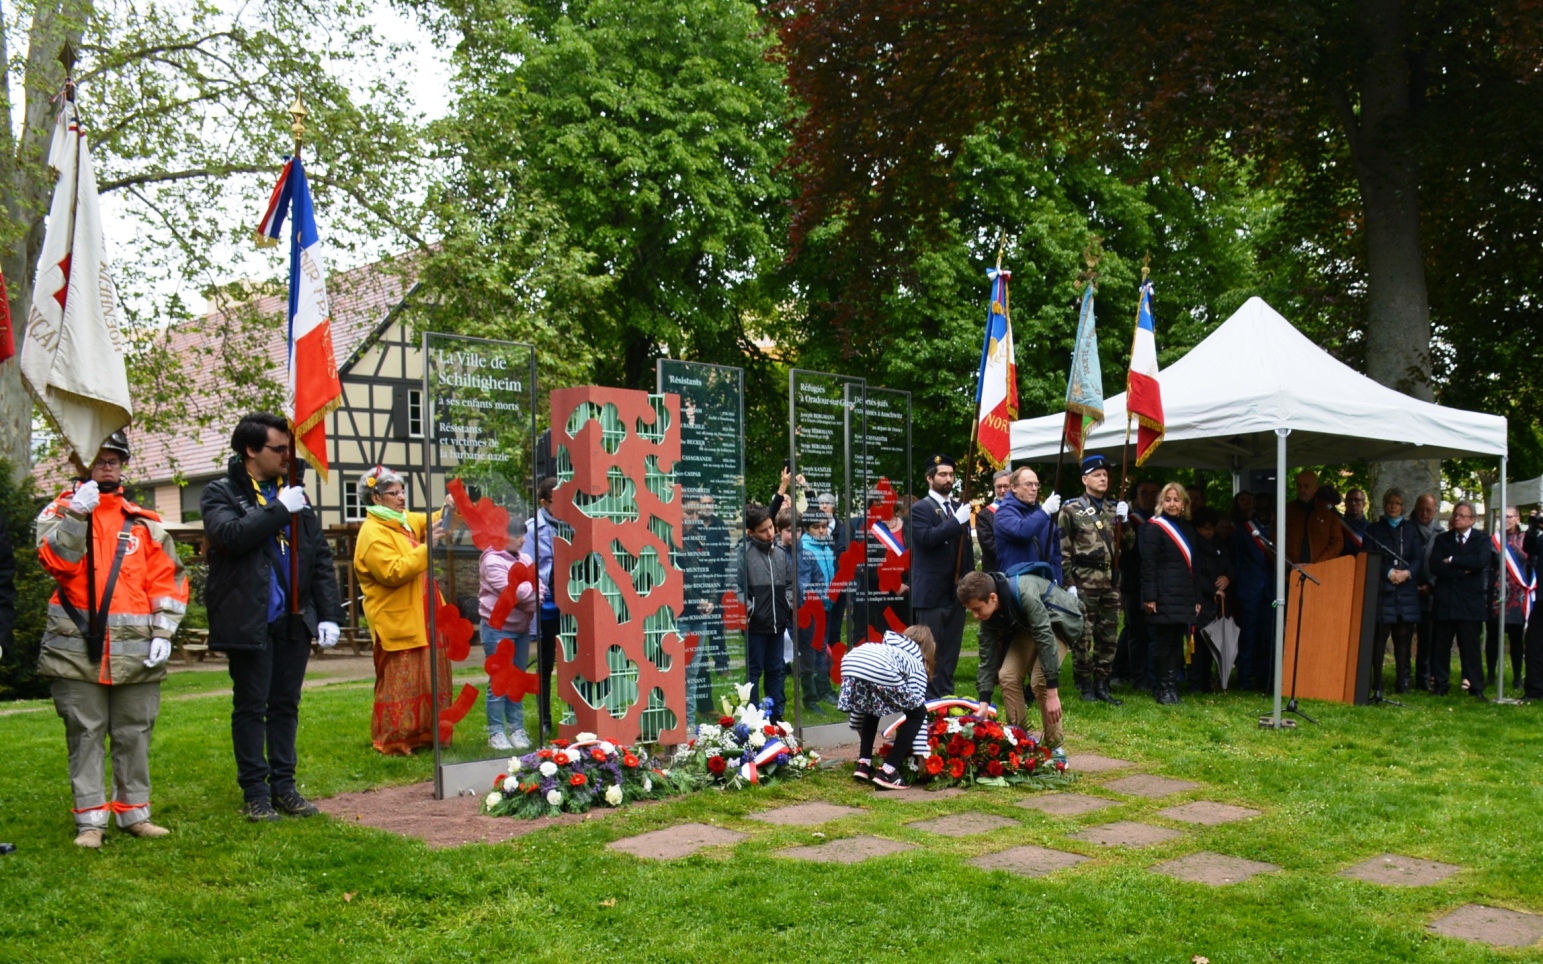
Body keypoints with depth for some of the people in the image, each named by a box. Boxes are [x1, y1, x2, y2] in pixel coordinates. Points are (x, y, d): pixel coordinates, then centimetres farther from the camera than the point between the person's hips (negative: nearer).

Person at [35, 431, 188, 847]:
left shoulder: (144, 522, 10)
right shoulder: (61, 511, 6)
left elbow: (168, 578, 7)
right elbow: (56, 561, -12)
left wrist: (163, 632, -1)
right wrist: (76, 515, -23)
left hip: (136, 649, 2)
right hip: (77, 646, -2)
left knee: (134, 734, 8)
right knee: (85, 735, 3)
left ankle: (133, 813, 18)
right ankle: (90, 820, 9)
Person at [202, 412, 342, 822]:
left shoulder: (294, 494, 14)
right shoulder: (221, 493, 1)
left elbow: (321, 557, 13)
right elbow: (229, 535, -21)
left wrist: (328, 614, 5)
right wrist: (279, 509, -16)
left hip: (294, 619, 5)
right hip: (249, 620, -4)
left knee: (286, 705, 10)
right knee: (251, 707, 3)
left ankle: (283, 786, 18)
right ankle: (255, 792, 11)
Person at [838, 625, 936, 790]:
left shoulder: (888, 646, 42)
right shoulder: (917, 665, 28)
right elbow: (917, 706, 20)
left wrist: (856, 725, 58)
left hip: (850, 663, 6)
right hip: (880, 671, -5)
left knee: (871, 708, 36)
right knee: (917, 714, 18)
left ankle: (863, 764, 27)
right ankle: (887, 772, 10)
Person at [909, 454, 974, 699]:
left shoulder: (959, 508, 14)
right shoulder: (920, 509, -4)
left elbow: (967, 546, 18)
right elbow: (928, 537, -22)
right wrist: (957, 521, -20)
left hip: (957, 591, 6)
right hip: (932, 593, -6)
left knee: (951, 651, 11)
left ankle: (947, 695, 19)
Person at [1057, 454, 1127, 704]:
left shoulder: (1114, 508, 14)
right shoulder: (1071, 510, -1)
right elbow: (1063, 550, -5)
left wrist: (1124, 521, -2)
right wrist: (1069, 583, -10)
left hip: (1111, 582, 5)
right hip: (1084, 582, -5)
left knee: (1109, 637, 8)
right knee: (1083, 637, -2)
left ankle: (1101, 684, 17)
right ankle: (1085, 685, 9)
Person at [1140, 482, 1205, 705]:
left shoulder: (1189, 530, 18)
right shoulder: (1154, 528, -4)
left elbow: (1194, 566, 21)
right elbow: (1148, 564, -10)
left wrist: (1197, 598, 16)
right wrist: (1149, 597, -16)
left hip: (1184, 597, 6)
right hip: (1164, 596, -6)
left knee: (1177, 643, 7)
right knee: (1163, 643, -3)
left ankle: (1172, 685, 14)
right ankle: (1163, 688, 5)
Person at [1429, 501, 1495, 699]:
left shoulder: (1482, 540, 5)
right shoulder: (1442, 539, 11)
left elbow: (1481, 562, -15)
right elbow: (1435, 566, -3)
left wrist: (1452, 561, -9)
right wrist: (1463, 571, -11)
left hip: (1470, 602, -2)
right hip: (1445, 601, 2)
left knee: (1470, 646, -1)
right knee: (1441, 645, 4)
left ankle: (1476, 688, 5)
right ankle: (1440, 685, 11)